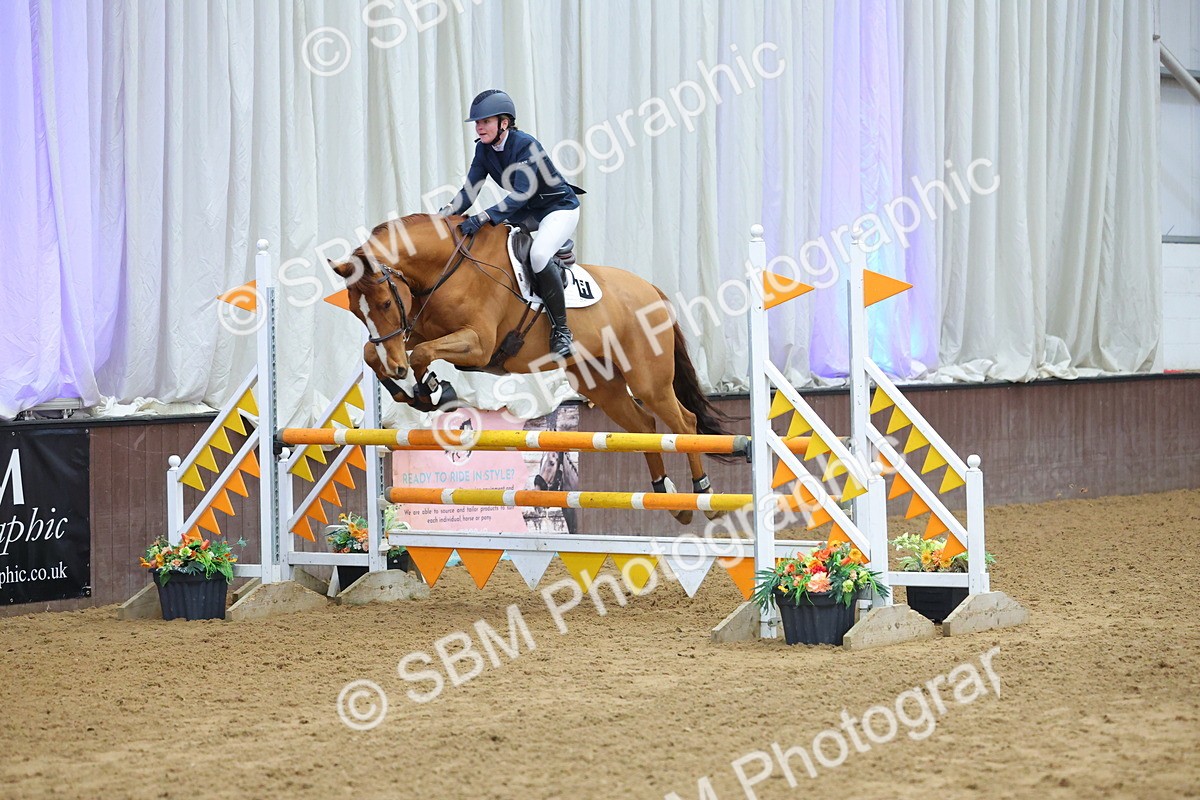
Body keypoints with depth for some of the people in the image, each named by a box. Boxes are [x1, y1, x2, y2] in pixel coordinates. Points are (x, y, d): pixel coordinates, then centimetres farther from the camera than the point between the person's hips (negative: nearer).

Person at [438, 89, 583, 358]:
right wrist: (447, 212, -25)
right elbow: (470, 189, -6)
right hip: (527, 213, 9)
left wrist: (484, 217, -45)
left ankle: (561, 329, -24)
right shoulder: (484, 148, -3)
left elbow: (520, 195, -34)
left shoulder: (526, 146, -26)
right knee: (480, 239, 0)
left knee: (538, 254, -33)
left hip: (560, 208, -9)